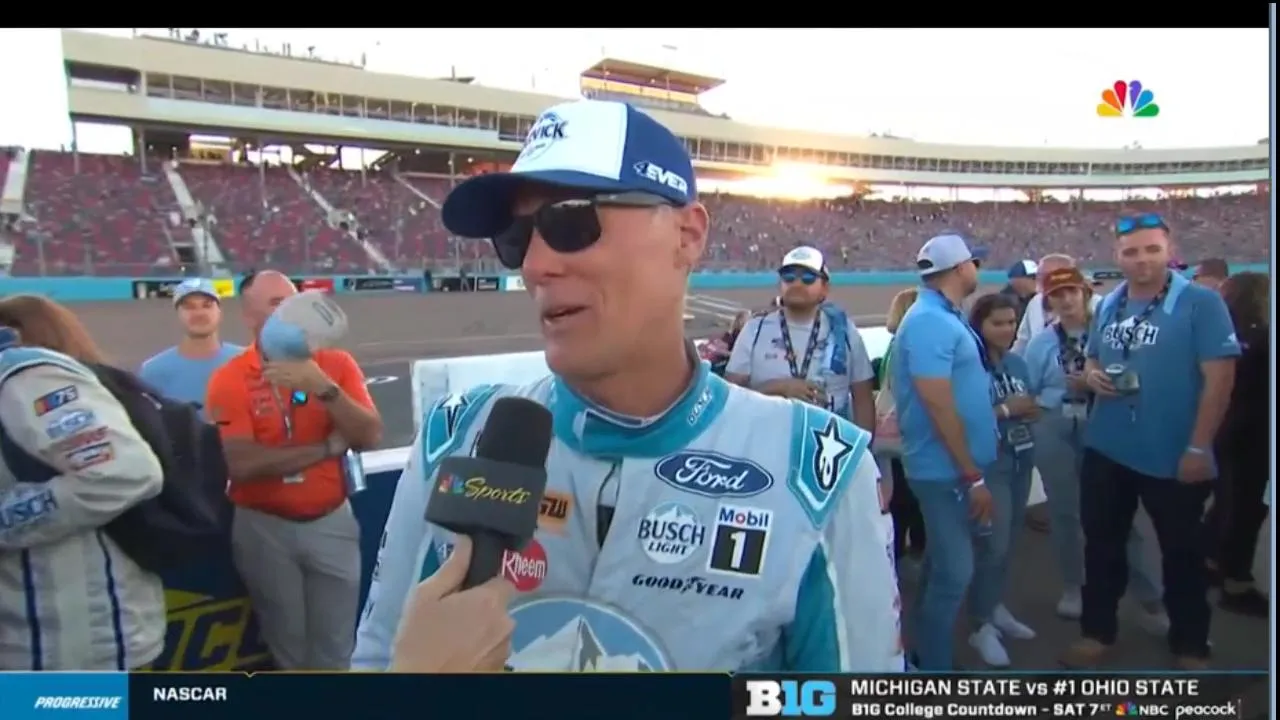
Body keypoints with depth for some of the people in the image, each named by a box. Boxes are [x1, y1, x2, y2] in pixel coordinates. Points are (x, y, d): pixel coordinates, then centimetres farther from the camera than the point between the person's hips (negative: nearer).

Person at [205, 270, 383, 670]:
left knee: (334, 648, 12)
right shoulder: (228, 380, -9)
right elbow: (241, 464, -21)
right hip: (264, 527, -1)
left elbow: (370, 437, -12)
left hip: (332, 521, 2)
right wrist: (330, 446, -17)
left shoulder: (336, 364, -2)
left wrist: (324, 389, -26)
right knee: (288, 645, 16)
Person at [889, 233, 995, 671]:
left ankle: (926, 651, 34)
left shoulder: (944, 318, 10)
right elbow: (939, 407, -24)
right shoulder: (929, 322, -20)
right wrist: (973, 477, -20)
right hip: (947, 469, -10)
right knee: (954, 572, -2)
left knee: (944, 565, 19)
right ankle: (933, 670, 11)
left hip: (956, 467, 10)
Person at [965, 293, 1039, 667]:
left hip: (1022, 459, 7)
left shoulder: (1018, 363, 9)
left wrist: (1032, 411, -2)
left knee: (1009, 542, 15)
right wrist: (1005, 410, -19)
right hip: (988, 463, -7)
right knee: (992, 544, -7)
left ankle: (996, 607, 31)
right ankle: (982, 626, 4)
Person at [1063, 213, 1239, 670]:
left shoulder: (1200, 303, -11)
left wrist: (1199, 448, -18)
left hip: (1174, 456, -5)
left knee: (1182, 553, 13)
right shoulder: (1108, 306, 7)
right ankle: (1097, 632, 31)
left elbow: (1219, 377, -15)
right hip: (1105, 451, 5)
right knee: (1102, 543, 14)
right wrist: (1091, 374, -6)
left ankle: (1190, 646, 31)